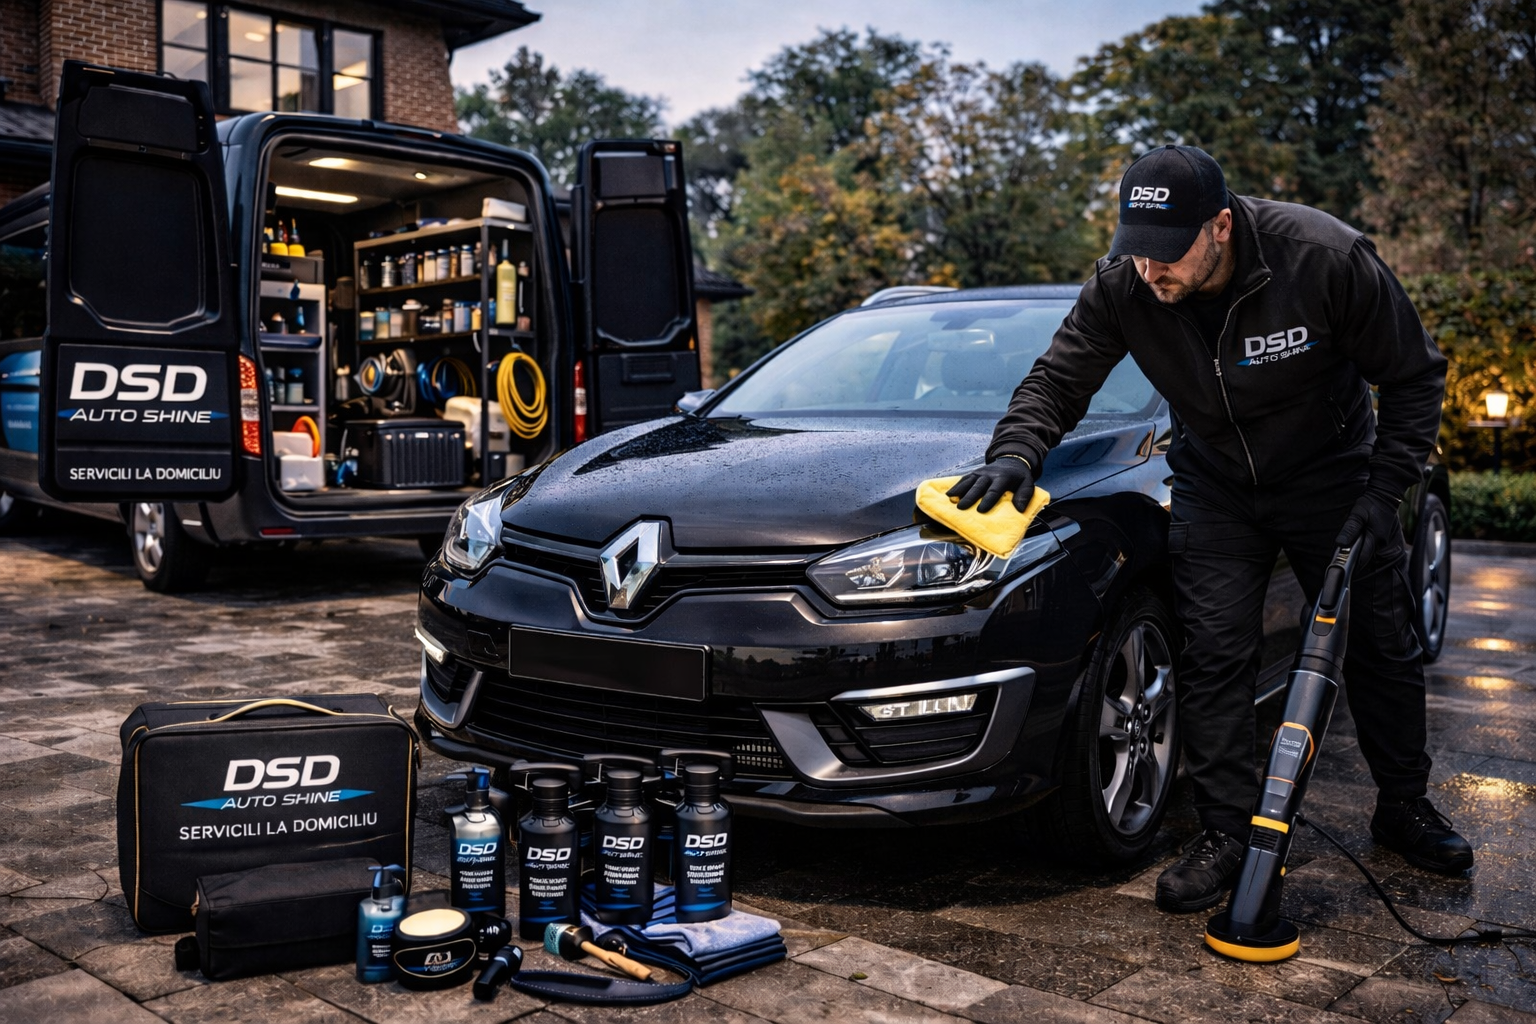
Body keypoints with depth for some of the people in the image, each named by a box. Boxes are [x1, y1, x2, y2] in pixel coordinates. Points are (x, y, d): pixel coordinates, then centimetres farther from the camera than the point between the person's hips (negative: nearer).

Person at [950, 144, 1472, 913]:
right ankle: (1225, 834, 5)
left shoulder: (1328, 258, -28)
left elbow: (1415, 375, -15)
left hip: (1330, 476, -1)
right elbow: (1057, 380, -10)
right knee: (1212, 656, -6)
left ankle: (1404, 810, 29)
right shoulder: (1121, 286, -22)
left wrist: (1385, 489, -21)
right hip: (1216, 487, 1)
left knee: (1381, 648, 9)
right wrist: (1017, 452, -29)